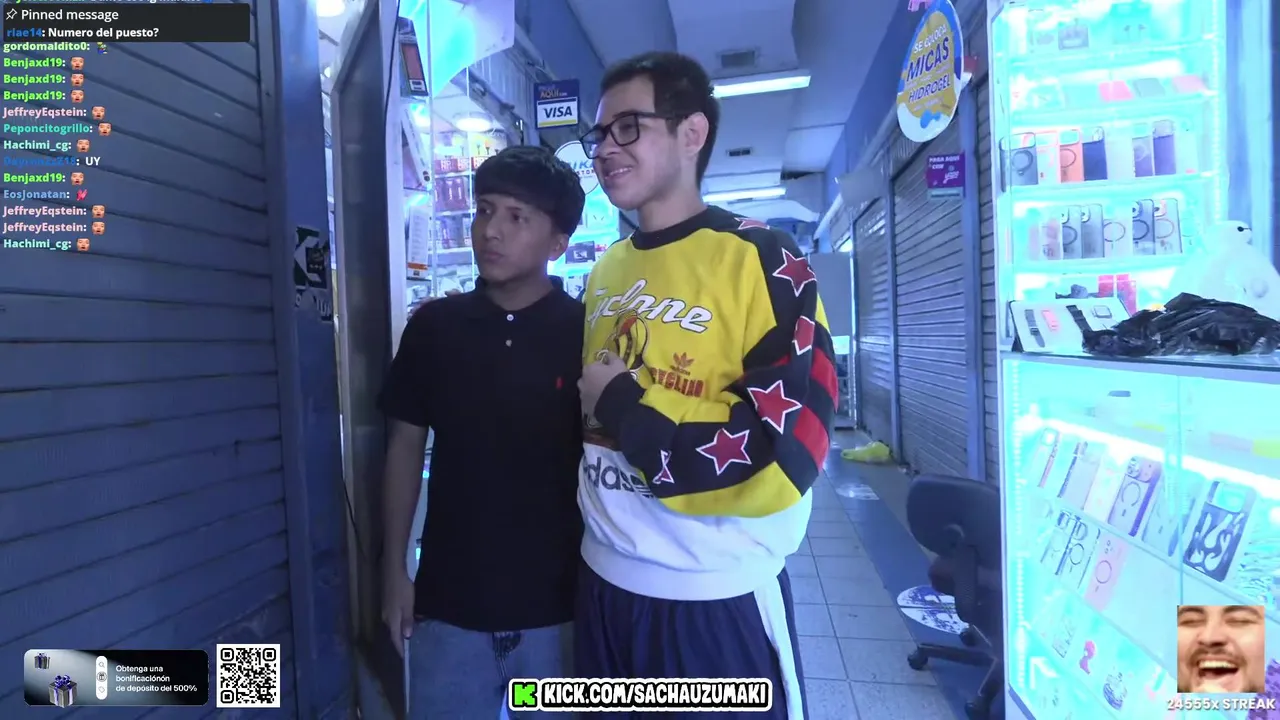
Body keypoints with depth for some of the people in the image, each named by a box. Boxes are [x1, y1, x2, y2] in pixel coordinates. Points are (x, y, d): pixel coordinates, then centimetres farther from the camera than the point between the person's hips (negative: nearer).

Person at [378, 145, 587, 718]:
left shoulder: (587, 331, -9)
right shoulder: (432, 325, -3)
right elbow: (406, 445, 4)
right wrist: (394, 568, 4)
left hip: (558, 604, -1)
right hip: (448, 602, 2)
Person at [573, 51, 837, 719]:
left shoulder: (760, 261, -13)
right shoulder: (603, 272, 8)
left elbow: (782, 453, -21)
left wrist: (623, 404, -16)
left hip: (715, 600, -6)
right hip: (604, 582, 6)